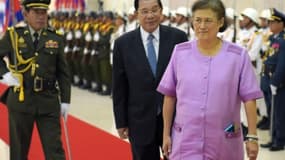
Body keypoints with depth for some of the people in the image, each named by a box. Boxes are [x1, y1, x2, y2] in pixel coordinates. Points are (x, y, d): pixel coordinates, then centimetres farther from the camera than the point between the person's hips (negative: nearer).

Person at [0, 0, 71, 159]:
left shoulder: (56, 39, 5)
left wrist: (65, 100, 3)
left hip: (48, 102, 1)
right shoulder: (13, 36, 1)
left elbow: (63, 73, 8)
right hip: (20, 100, 0)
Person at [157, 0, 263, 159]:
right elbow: (169, 96, 5)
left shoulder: (238, 55, -4)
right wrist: (166, 133, 5)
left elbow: (249, 98, -4)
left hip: (224, 141, 0)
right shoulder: (180, 52, 0)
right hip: (185, 139, 1)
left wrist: (252, 136, -7)